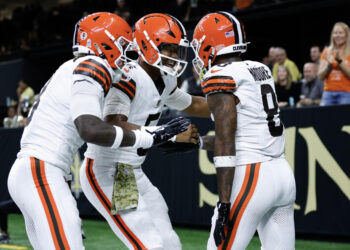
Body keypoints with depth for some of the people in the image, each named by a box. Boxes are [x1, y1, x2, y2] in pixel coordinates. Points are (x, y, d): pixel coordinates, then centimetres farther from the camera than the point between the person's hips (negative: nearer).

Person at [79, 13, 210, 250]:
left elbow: (192, 105, 27)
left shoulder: (164, 82, 8)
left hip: (133, 174, 10)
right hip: (105, 174, -10)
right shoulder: (128, 79, -21)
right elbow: (114, 128, -34)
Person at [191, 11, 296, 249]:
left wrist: (224, 204, -17)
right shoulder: (262, 71, 14)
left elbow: (226, 146, -15)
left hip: (251, 178, -8)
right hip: (284, 175, 8)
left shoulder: (220, 77, -9)